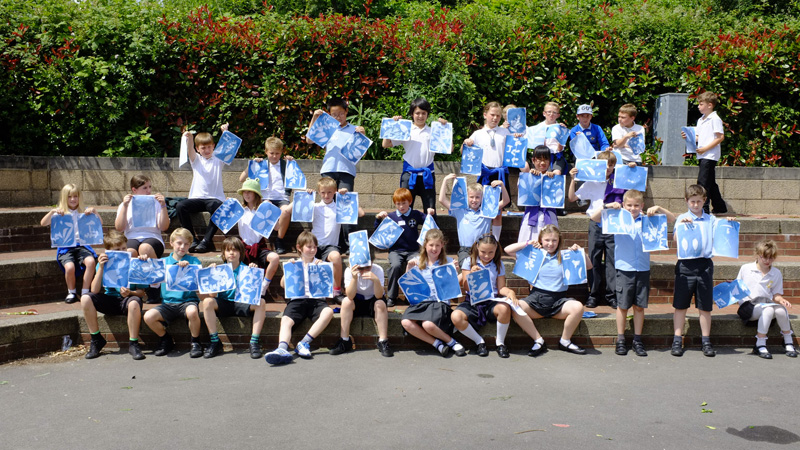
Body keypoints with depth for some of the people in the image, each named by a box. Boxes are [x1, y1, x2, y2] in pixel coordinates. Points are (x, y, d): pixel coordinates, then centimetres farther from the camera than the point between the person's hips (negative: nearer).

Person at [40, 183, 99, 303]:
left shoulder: (83, 212, 13)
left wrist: (94, 211, -10)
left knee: (91, 261, -31)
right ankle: (71, 293, -2)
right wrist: (52, 211, -16)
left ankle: (84, 292, -16)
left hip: (81, 245, 1)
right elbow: (43, 223, -2)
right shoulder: (60, 213, 11)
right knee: (70, 267, -30)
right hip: (65, 248, -1)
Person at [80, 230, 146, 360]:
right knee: (85, 298, -22)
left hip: (127, 299, -3)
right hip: (109, 300, 3)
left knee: (134, 303, -38)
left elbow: (141, 292, -10)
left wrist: (129, 293, -32)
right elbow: (94, 291, -13)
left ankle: (133, 344, -21)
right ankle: (96, 340, -7)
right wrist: (100, 268, -21)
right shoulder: (105, 263, -2)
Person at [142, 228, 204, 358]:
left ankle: (195, 343, -9)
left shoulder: (193, 261, 8)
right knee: (148, 316, -22)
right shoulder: (163, 262, 15)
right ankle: (166, 340, 7)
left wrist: (188, 267, -22)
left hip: (188, 300, -3)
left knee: (192, 312, -37)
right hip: (168, 303, 3)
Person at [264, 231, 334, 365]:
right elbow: (283, 284, 10)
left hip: (316, 299, 0)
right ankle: (282, 349, -53)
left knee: (328, 312, -33)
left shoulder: (320, 264, 18)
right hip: (297, 299, 0)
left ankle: (304, 343, -34)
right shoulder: (294, 264, 19)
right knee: (286, 320, -29)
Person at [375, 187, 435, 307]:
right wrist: (378, 218, -9)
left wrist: (432, 213, -7)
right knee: (395, 265, -31)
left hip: (413, 250, 1)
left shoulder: (416, 215, 8)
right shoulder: (391, 216, 5)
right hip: (396, 250, -1)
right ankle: (392, 297, -15)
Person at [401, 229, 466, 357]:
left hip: (441, 301, -3)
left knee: (428, 324, -32)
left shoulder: (448, 262, 6)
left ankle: (452, 342, -4)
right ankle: (438, 344, -12)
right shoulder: (418, 262, 12)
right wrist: (409, 268, 1)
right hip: (420, 301, 3)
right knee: (406, 322, -26)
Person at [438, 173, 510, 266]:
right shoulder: (460, 211, 11)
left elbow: (505, 201, 9)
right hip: (465, 250, -1)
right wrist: (445, 180, 7)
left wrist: (502, 185, -4)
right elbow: (442, 200, 9)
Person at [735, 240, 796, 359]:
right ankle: (760, 345, -28)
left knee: (781, 310, -31)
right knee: (768, 309, -35)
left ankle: (788, 343, -9)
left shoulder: (776, 274, 10)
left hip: (767, 304, 3)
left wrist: (781, 300, -11)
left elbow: (776, 294, 10)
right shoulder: (745, 268, 3)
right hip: (748, 306, -3)